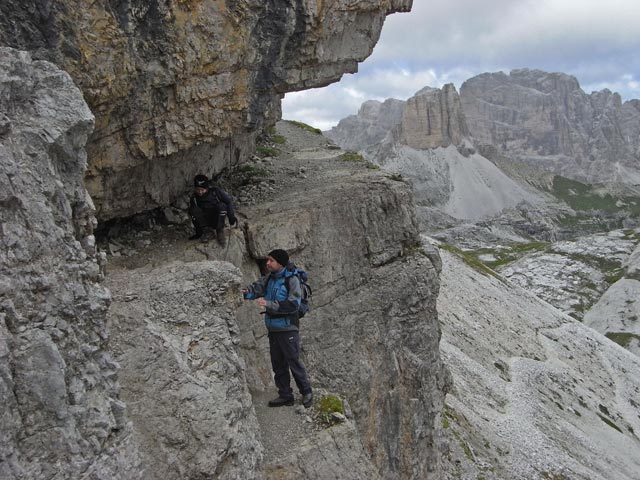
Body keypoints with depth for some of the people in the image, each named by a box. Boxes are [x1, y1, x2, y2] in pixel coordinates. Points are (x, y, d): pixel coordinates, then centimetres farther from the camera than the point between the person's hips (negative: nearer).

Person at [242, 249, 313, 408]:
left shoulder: (292, 280, -13)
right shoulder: (269, 278, 8)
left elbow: (293, 305, -22)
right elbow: (256, 287, -2)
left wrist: (269, 304, -27)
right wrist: (245, 292, -24)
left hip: (287, 328, -7)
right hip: (273, 328, 7)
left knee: (293, 361, -1)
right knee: (278, 363, 11)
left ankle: (306, 392, 17)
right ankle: (285, 395, 22)